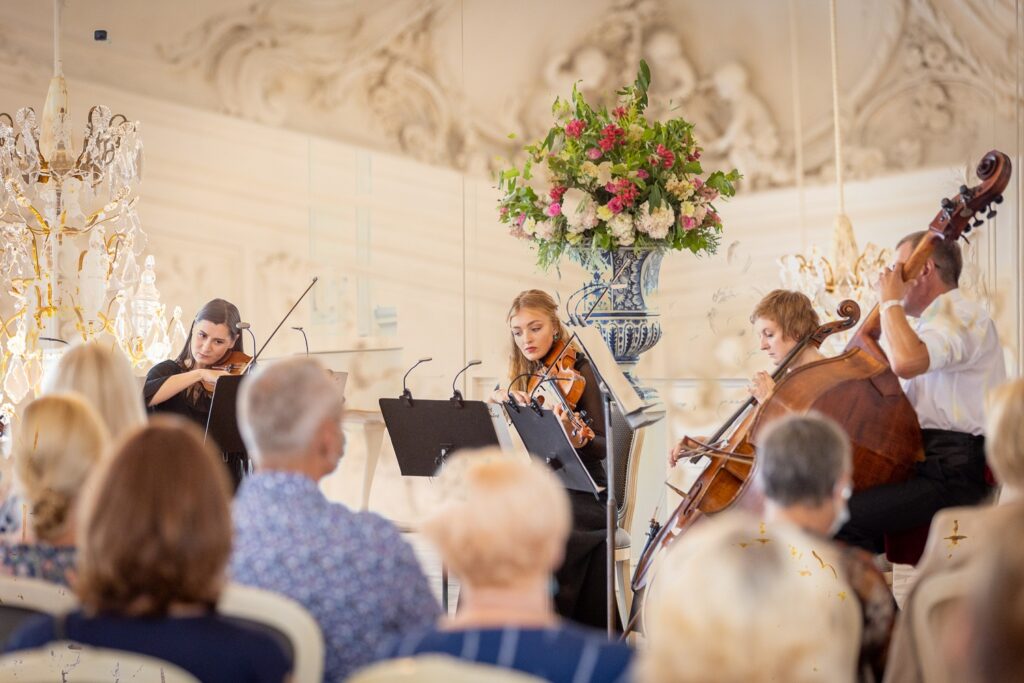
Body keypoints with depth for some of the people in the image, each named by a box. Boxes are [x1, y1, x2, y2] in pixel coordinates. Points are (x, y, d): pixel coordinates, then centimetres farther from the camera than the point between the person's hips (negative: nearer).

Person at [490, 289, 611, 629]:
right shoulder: (526, 376, 12)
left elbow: (601, 446, -12)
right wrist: (503, 395, -9)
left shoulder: (578, 370, -4)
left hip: (581, 495, -5)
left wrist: (576, 438, -34)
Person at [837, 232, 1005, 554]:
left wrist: (890, 301, -15)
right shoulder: (928, 323, 22)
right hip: (927, 464, 11)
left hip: (958, 476, -11)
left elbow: (907, 362, -30)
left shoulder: (964, 316, -11)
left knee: (843, 517, -23)